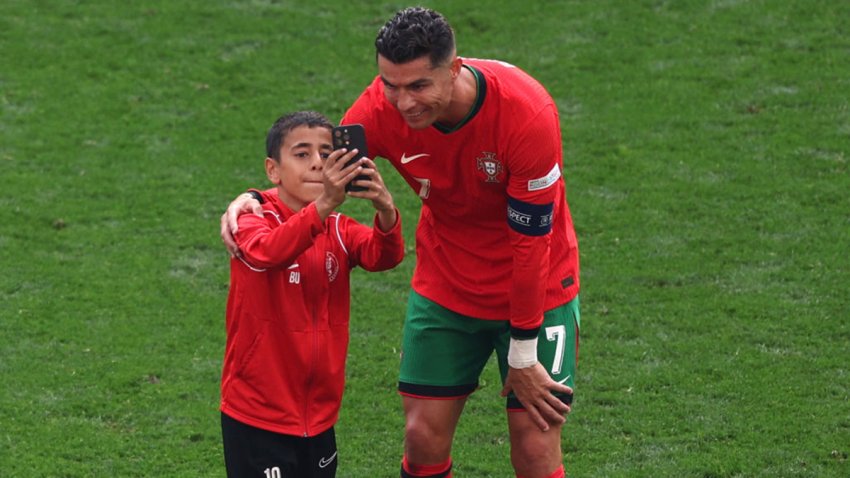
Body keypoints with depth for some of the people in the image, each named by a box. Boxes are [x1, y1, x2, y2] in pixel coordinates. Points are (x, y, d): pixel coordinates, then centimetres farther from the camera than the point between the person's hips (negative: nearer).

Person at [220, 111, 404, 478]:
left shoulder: (339, 231, 5)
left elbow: (383, 256, -15)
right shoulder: (255, 223, -11)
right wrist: (323, 205, -51)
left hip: (319, 416, 5)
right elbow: (266, 251, -35)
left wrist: (385, 210, -38)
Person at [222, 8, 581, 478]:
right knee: (423, 437, -1)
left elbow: (531, 239, -22)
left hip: (537, 286, -3)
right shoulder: (382, 107, -20)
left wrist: (523, 356, -15)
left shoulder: (527, 112, -29)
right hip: (444, 290, 3)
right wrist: (253, 200, -26)